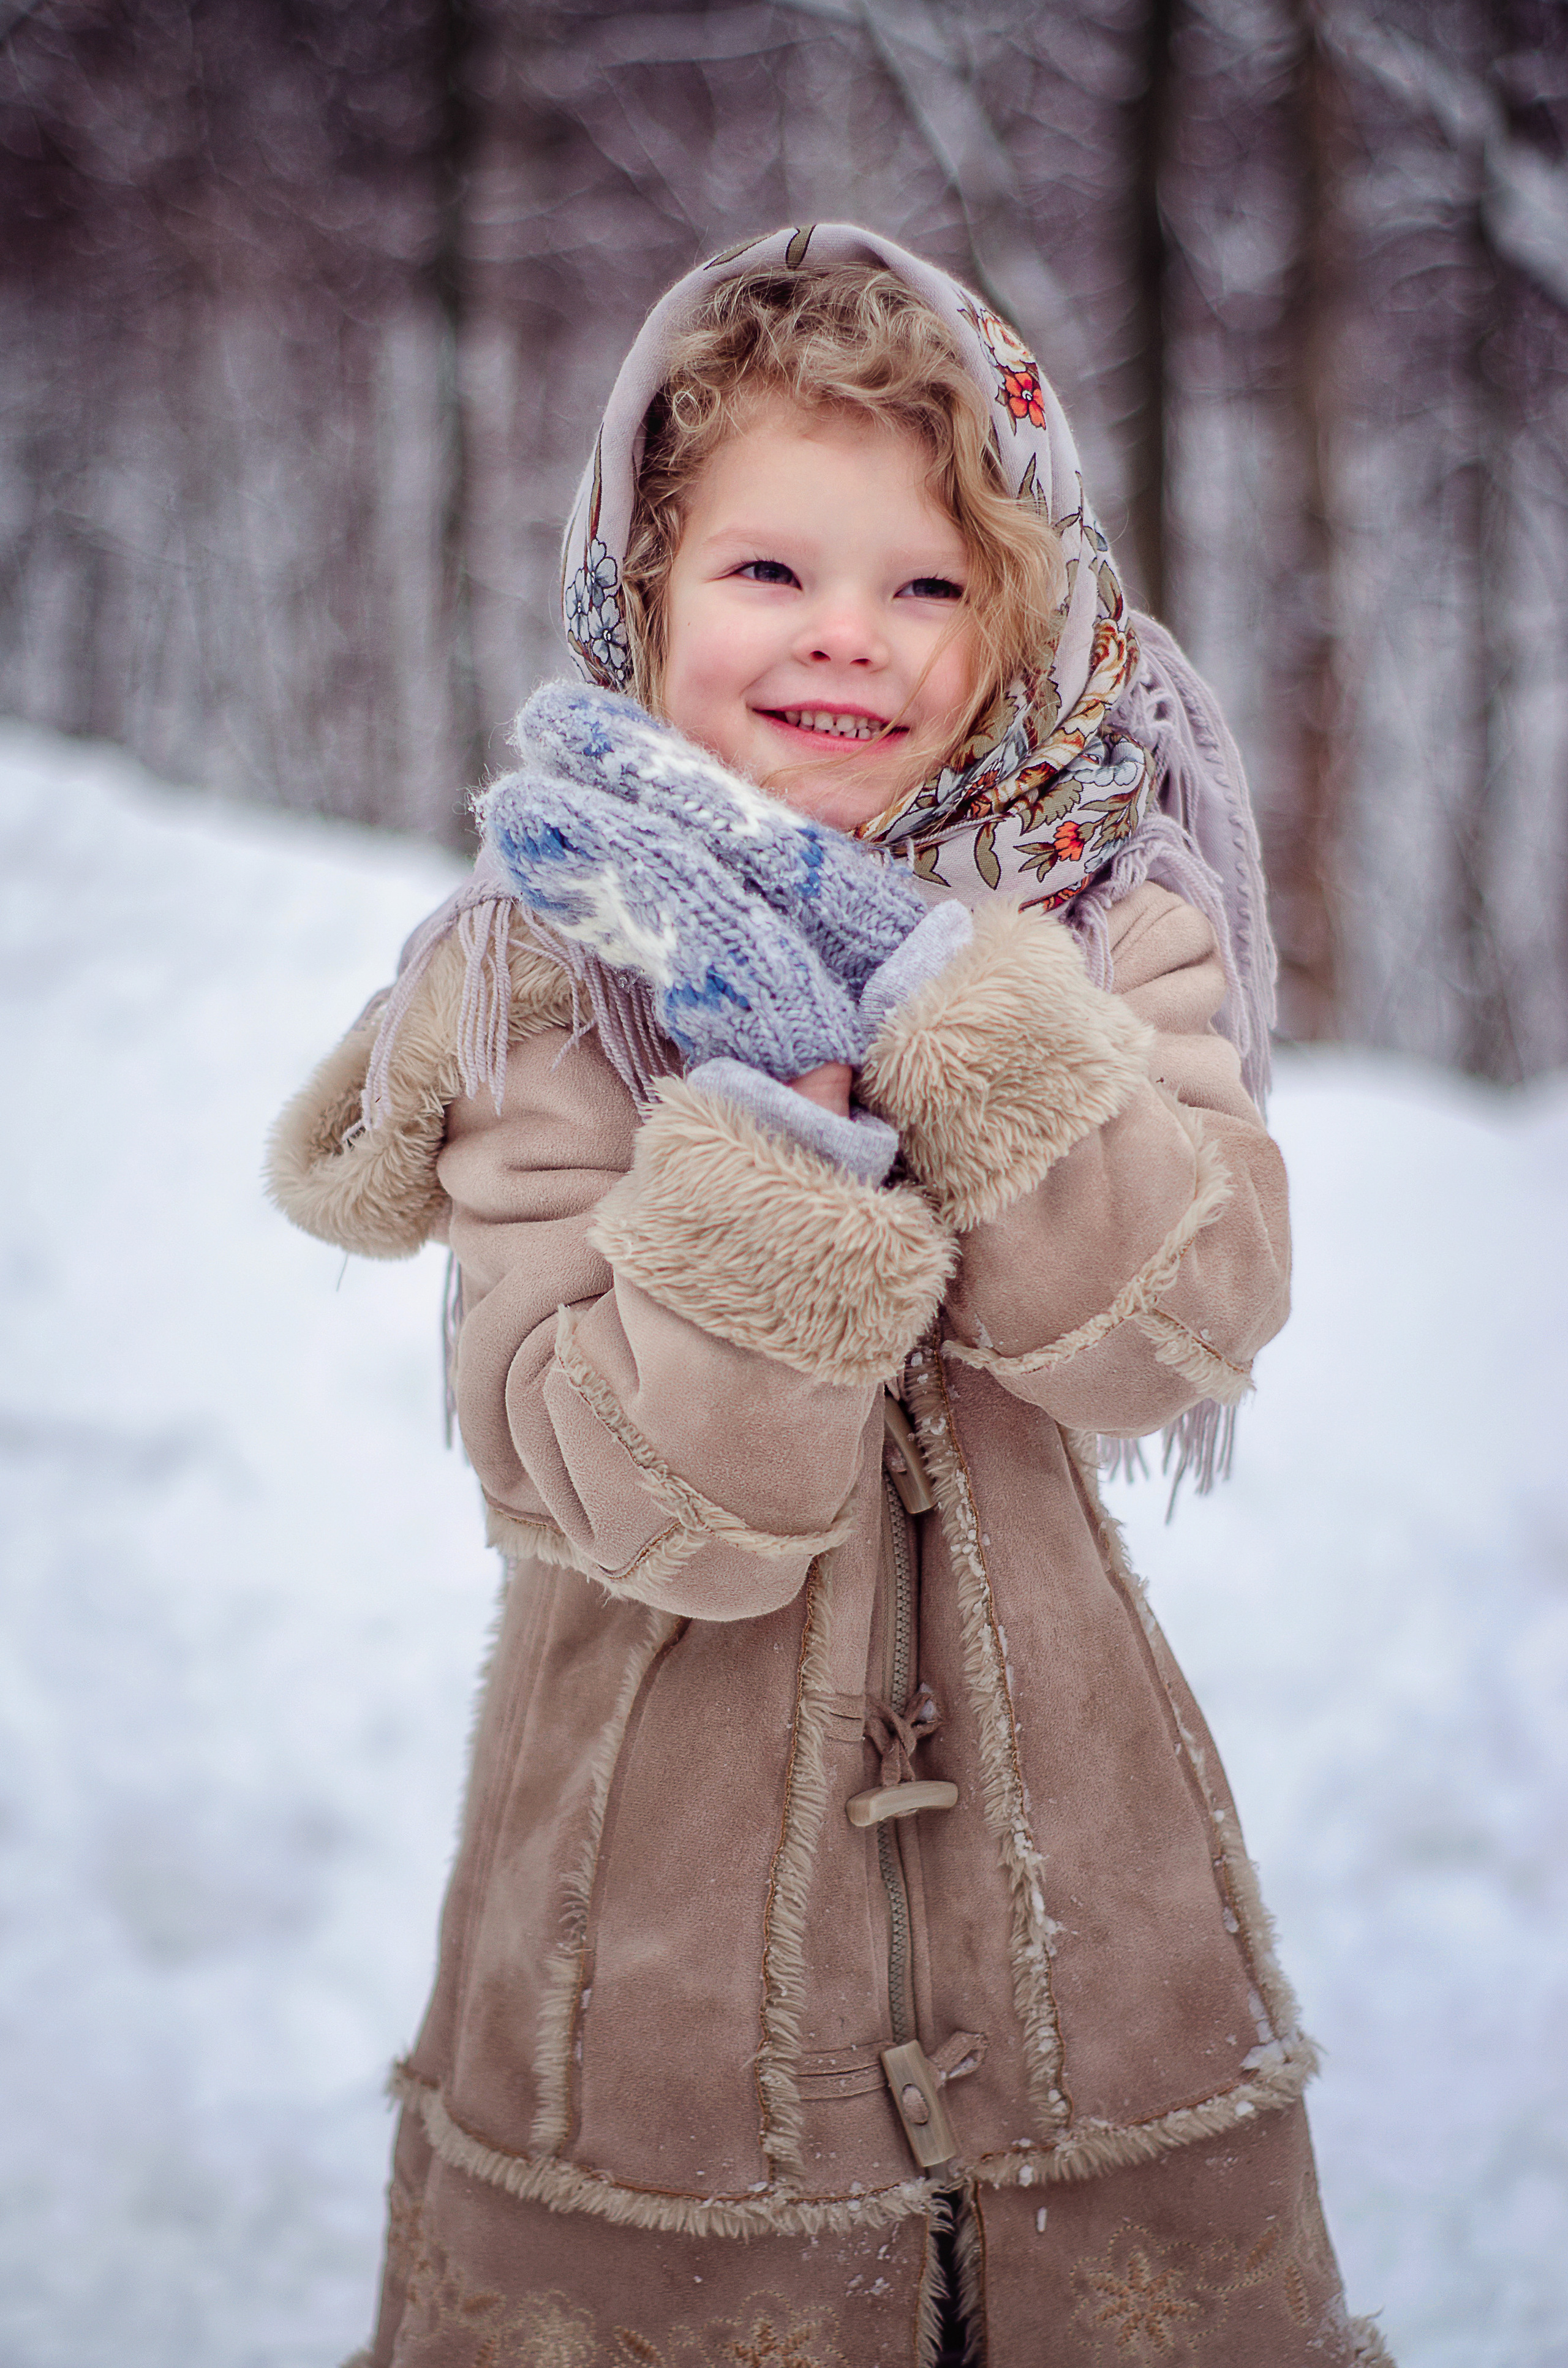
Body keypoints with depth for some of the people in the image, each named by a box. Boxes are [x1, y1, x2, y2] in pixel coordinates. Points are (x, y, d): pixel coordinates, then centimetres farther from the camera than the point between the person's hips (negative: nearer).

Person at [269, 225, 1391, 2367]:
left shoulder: (1102, 916, -2)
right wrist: (773, 1104, -28)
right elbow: (680, 1515, -18)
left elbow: (1179, 1341, -17)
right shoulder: (543, 976, -9)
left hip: (1068, 1876, 2)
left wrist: (950, 1000, -25)